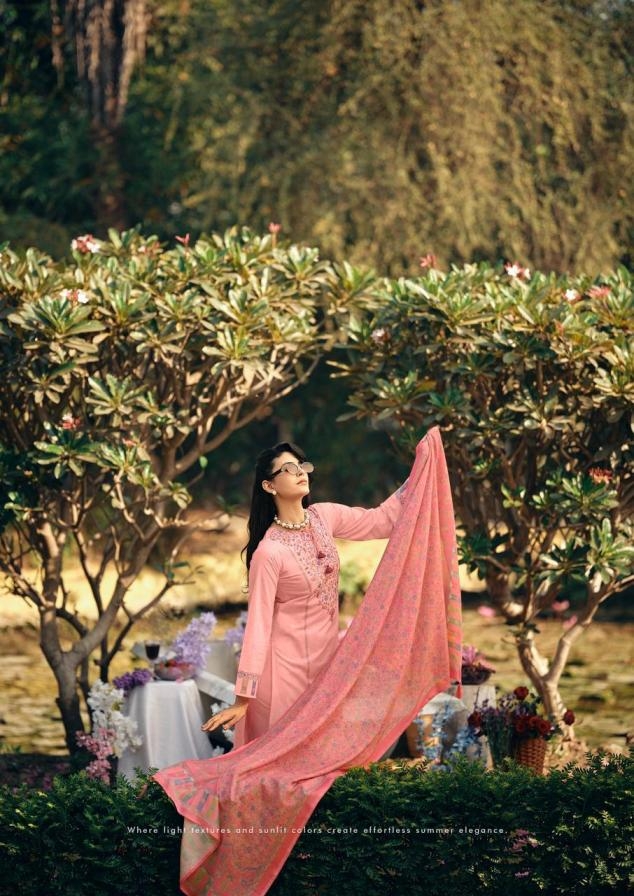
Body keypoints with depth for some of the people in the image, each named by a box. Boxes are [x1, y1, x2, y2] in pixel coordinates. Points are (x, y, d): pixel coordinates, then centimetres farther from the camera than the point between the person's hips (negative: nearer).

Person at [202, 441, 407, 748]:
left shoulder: (325, 517, -4)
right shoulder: (269, 551, -22)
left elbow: (381, 521, 11)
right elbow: (258, 623, -22)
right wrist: (243, 699, -22)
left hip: (326, 654, 6)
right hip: (288, 662, -6)